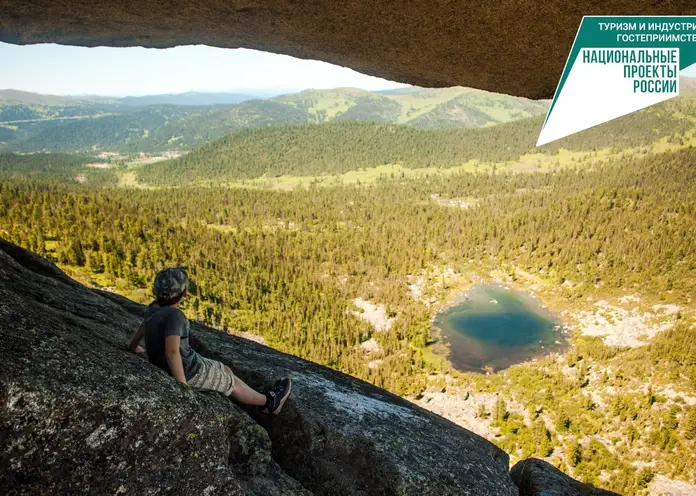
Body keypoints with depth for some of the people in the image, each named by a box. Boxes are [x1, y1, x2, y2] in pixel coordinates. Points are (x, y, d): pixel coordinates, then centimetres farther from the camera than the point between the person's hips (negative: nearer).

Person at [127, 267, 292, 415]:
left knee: (225, 371, 21)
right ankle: (270, 402, 32)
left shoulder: (155, 307, -2)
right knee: (231, 382, 11)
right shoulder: (174, 315, -31)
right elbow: (172, 353, -39)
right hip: (187, 371, -9)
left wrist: (133, 347, 37)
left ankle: (261, 399, 35)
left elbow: (143, 326, 17)